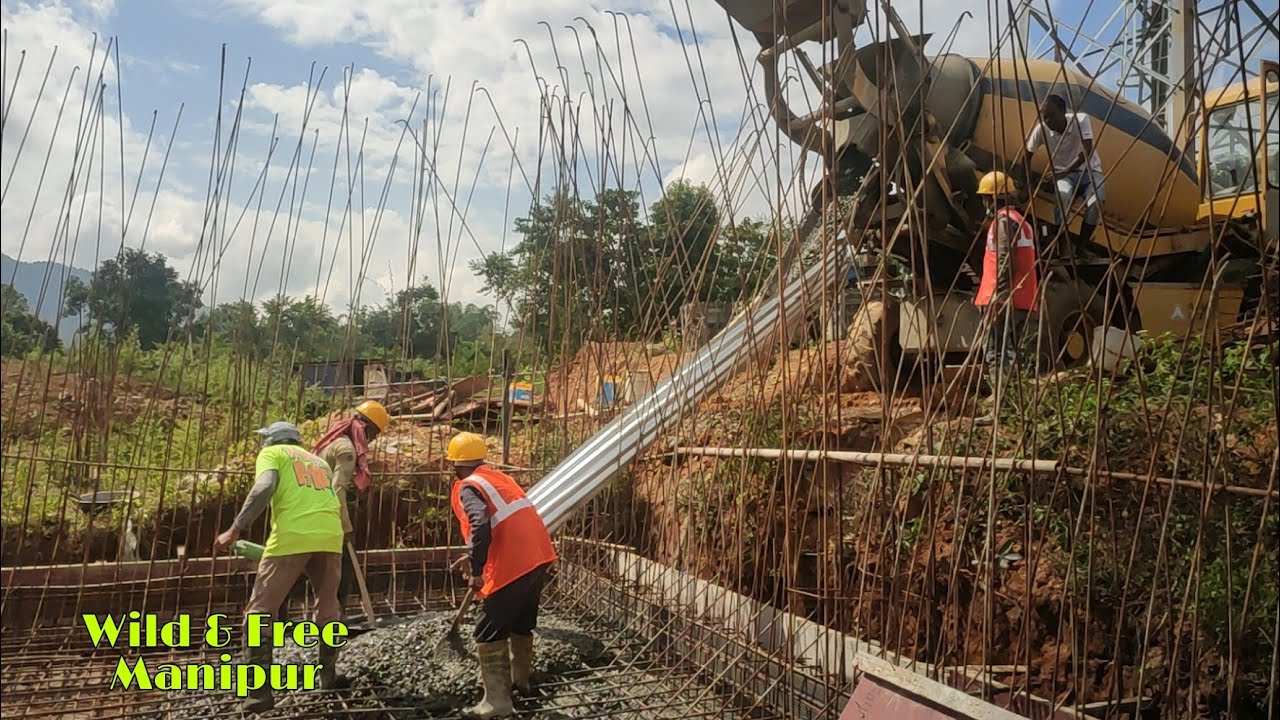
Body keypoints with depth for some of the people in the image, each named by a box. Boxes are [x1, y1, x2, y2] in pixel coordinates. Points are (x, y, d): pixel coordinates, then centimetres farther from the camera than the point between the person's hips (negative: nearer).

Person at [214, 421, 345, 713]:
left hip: (292, 537, -5)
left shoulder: (272, 453, 15)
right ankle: (328, 674, 31)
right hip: (330, 536, 5)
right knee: (327, 608, 25)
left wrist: (236, 529, -10)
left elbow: (265, 487, -5)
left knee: (259, 612, 4)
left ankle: (260, 691, -1)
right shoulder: (319, 461, 32)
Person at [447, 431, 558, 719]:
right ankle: (519, 678, 41)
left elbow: (480, 526, -23)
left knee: (488, 632, 1)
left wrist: (476, 571, -16)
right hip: (538, 557, 9)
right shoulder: (498, 477, 20)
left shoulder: (469, 487, -5)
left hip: (513, 566, -9)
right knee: (522, 623, 26)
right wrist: (475, 559, 34)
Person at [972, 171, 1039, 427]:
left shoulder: (1003, 220, -9)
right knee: (1009, 353, 14)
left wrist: (997, 297, -22)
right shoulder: (1021, 221, 22)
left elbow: (1004, 262, -19)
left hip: (1005, 299, -10)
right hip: (1022, 299, 10)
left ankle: (998, 410, -15)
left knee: (997, 355, -11)